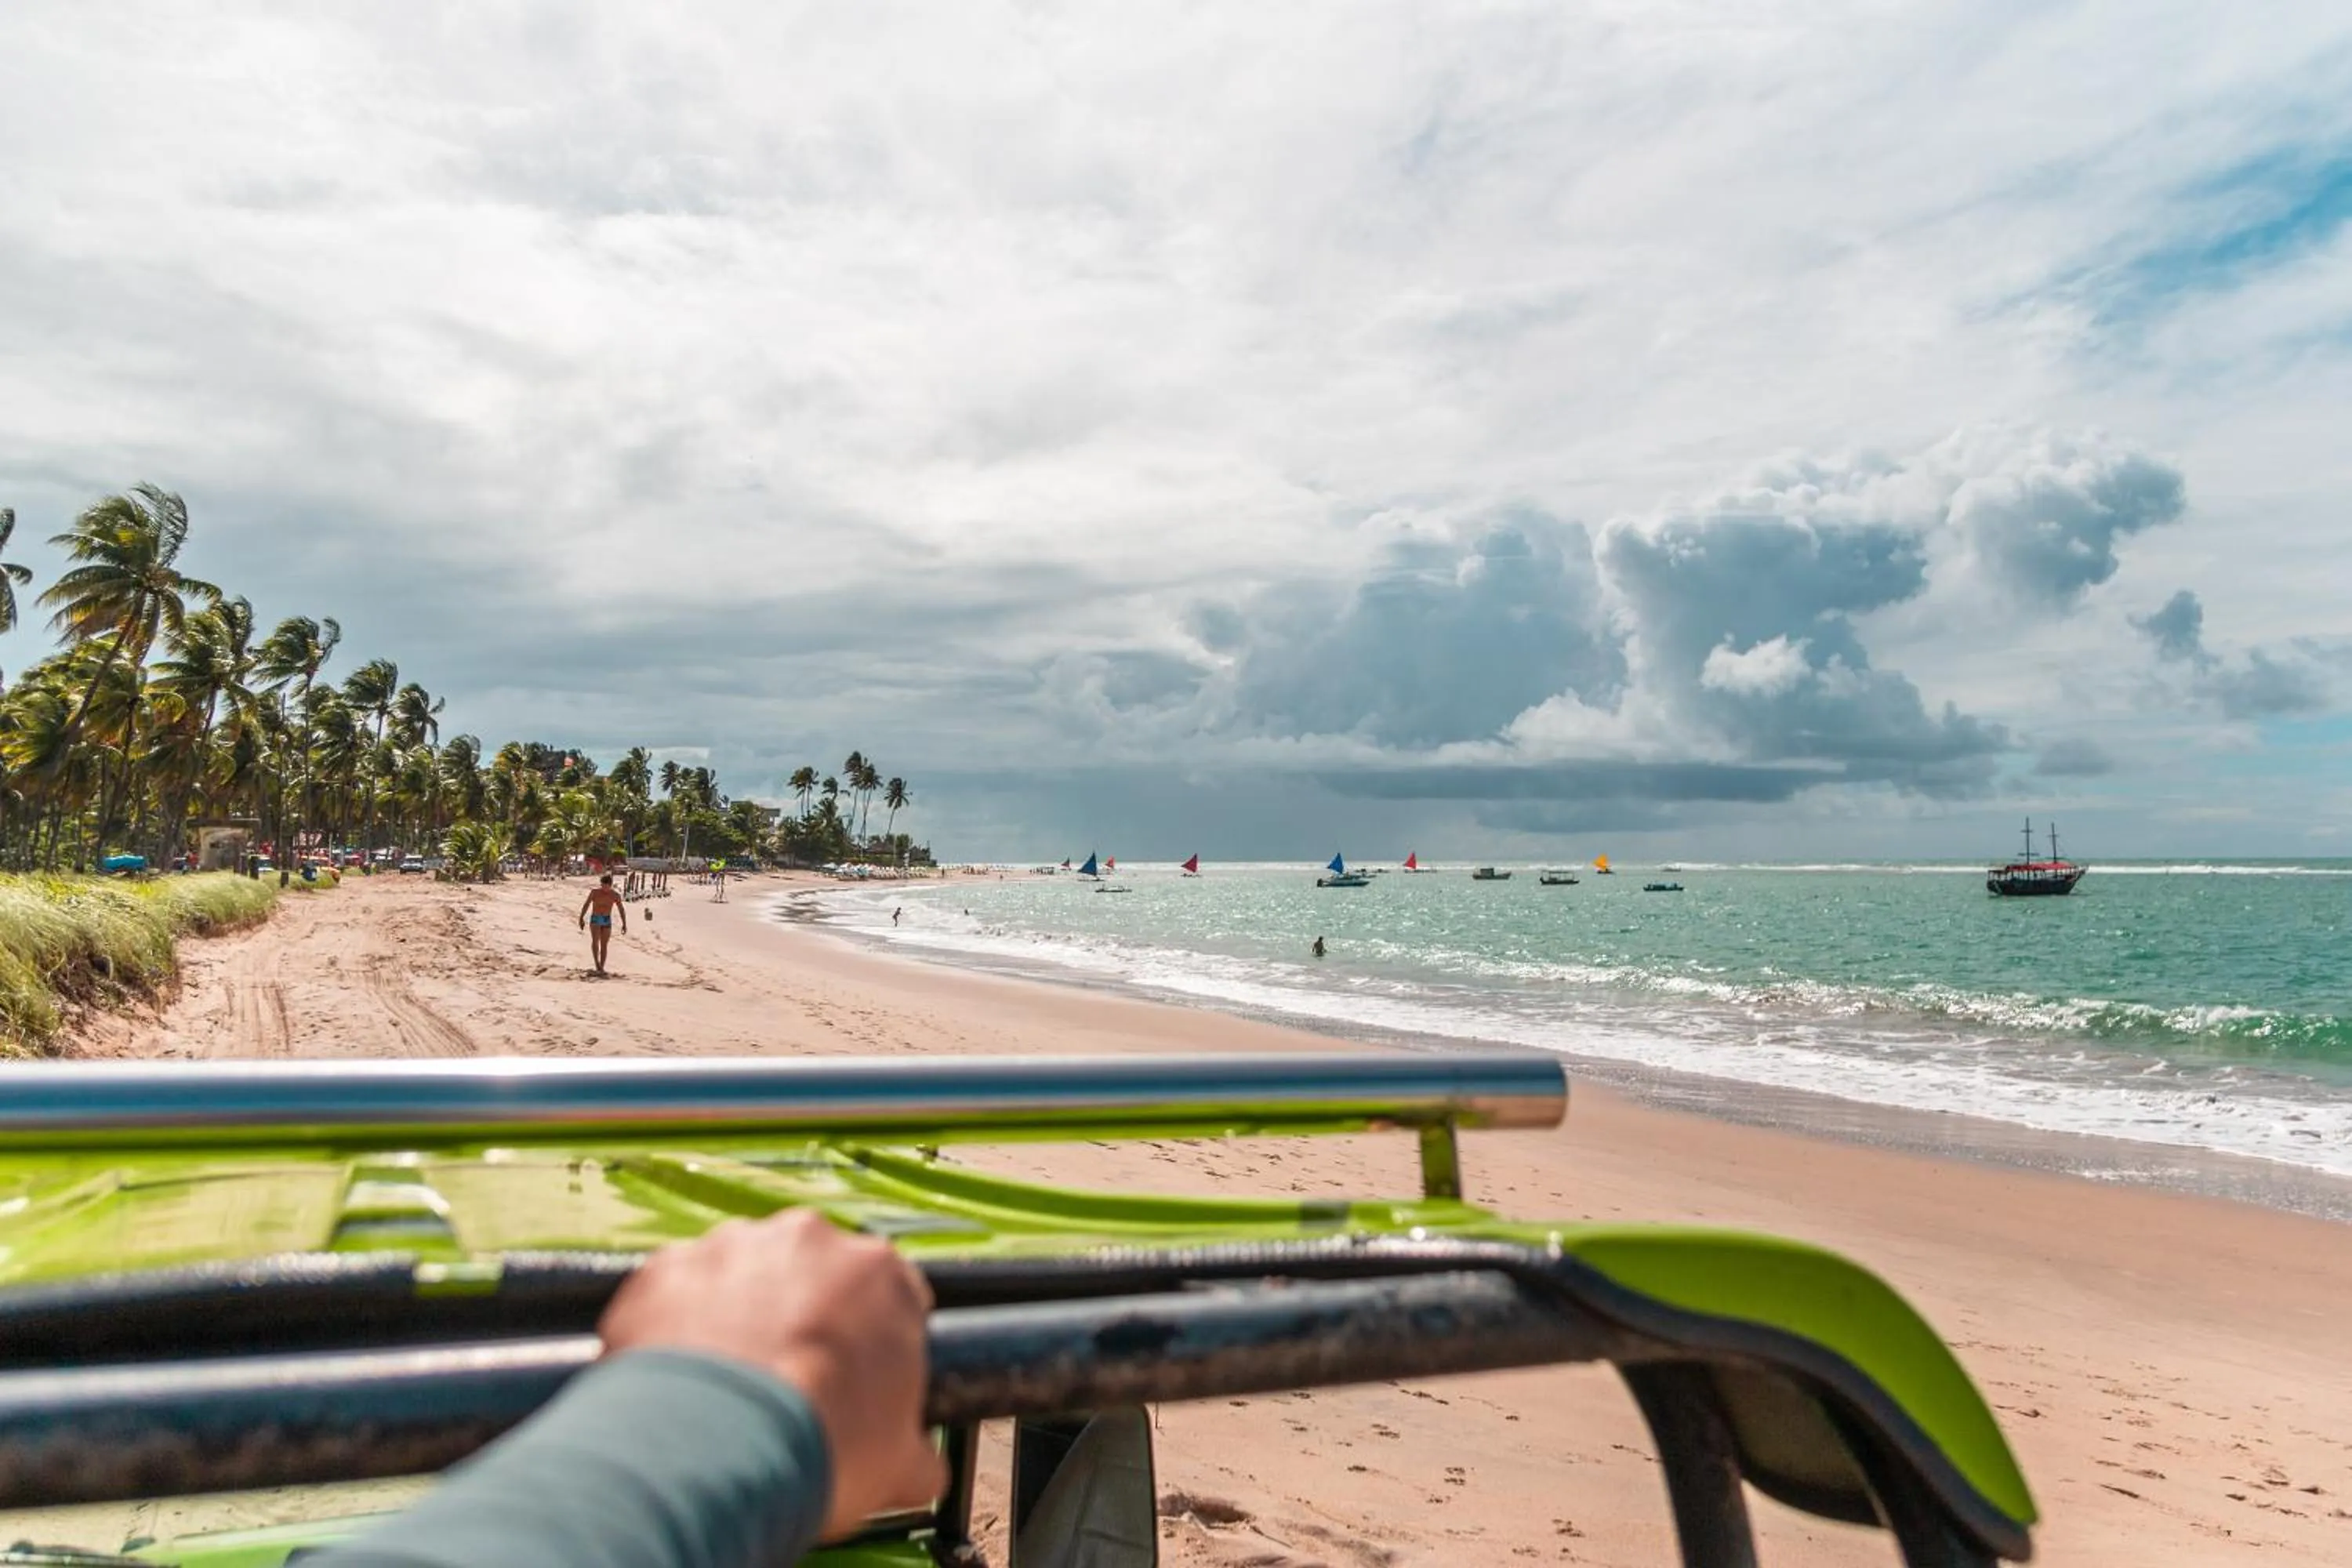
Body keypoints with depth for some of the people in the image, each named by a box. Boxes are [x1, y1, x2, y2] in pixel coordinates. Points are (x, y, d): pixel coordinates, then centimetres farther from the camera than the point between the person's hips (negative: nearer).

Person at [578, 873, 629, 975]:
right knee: (595, 941, -21)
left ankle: (601, 968, 9)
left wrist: (624, 924, -3)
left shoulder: (615, 895, -4)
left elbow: (621, 910, 1)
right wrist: (581, 918, -2)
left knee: (604, 945, 2)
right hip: (595, 919, -1)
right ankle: (597, 965, -23)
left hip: (607, 921, 1)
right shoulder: (595, 892, -6)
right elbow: (586, 905, 1)